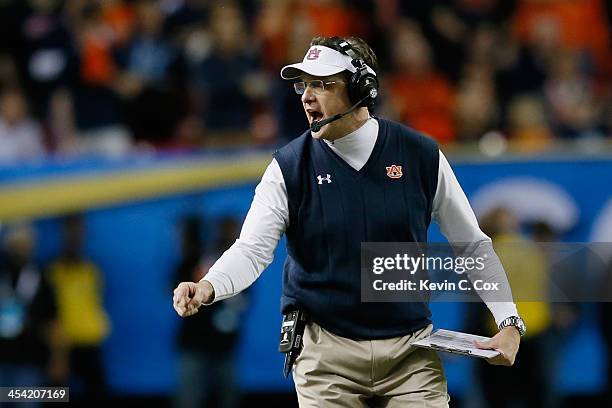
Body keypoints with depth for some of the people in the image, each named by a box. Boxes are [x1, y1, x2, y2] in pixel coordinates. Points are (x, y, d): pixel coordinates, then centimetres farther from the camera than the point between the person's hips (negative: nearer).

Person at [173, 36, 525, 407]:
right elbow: (253, 250, -12)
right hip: (326, 354, 0)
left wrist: (510, 322, -2)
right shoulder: (289, 167, -3)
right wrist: (208, 287, -33)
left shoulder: (421, 155, -1)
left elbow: (473, 246, 6)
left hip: (411, 350, 1)